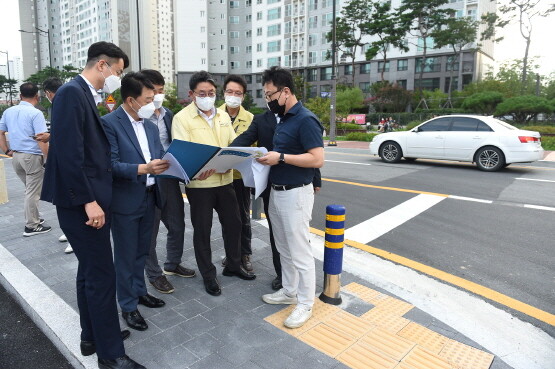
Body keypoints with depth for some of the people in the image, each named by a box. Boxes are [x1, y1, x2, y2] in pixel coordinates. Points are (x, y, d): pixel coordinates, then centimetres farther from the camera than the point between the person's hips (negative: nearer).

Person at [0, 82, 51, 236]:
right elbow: (42, 140, -20)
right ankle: (31, 226, 10)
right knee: (33, 192, 2)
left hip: (16, 156, 7)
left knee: (30, 189, 21)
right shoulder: (35, 113, -13)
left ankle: (34, 217, 30)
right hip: (32, 157, -7)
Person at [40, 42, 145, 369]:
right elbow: (69, 153, -22)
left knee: (90, 270, 18)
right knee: (102, 274, -3)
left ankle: (92, 336, 33)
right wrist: (88, 201, -22)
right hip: (82, 201, -10)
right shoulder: (72, 93, -14)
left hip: (91, 198, 10)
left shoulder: (88, 96, 15)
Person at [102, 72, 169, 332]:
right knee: (126, 255, 7)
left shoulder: (150, 125, 9)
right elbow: (111, 164, -20)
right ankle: (128, 306, 23)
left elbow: (160, 155, 8)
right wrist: (143, 169, -32)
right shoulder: (109, 123, -14)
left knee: (142, 251, 21)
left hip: (149, 197, 7)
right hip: (125, 201, -7)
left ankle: (139, 291, 39)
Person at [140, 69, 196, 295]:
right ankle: (154, 274, 28)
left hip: (170, 178, 7)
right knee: (150, 230, 9)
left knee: (177, 225, 17)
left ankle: (172, 264, 39)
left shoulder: (168, 114, 9)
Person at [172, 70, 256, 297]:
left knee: (233, 223, 14)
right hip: (199, 183, -5)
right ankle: (208, 275, 25)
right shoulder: (182, 118, -7)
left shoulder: (223, 116, 11)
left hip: (225, 180, 5)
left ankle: (233, 265, 35)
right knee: (202, 230, 7)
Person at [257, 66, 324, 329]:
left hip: (295, 194, -9)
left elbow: (317, 159, -22)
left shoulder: (306, 120, -16)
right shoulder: (283, 119, 13)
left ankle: (305, 304, 16)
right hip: (276, 192, 10)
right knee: (284, 249, 19)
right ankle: (289, 291, 35)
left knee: (300, 252, 1)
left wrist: (281, 157, -23)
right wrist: (268, 157, 4)